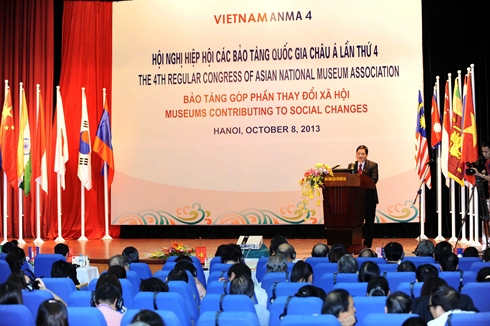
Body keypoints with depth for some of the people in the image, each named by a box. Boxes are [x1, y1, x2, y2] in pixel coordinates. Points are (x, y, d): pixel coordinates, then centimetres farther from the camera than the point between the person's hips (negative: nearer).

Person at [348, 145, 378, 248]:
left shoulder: (373, 165, -2)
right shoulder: (351, 166, 10)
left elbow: (374, 179, -15)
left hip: (369, 198, -3)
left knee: (369, 222, 4)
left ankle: (367, 244, 11)